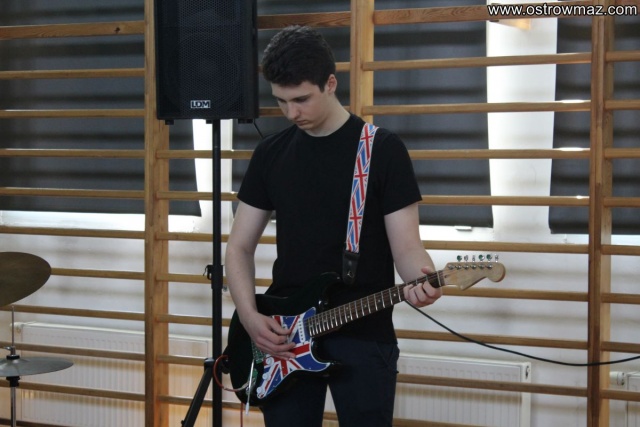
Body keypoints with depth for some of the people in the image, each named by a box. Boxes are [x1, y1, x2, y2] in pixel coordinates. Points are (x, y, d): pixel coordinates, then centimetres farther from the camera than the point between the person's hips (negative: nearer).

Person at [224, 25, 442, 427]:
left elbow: (406, 245, -6)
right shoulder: (271, 152, 7)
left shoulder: (383, 148, -4)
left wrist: (423, 279, -29)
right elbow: (240, 247, 9)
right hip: (283, 337, 4)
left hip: (363, 335, -3)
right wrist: (249, 315, -7)